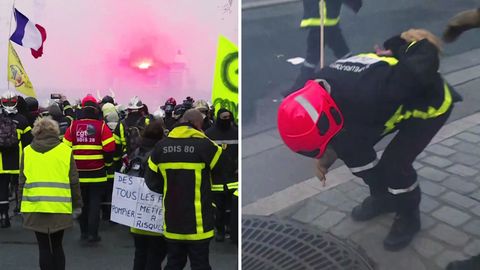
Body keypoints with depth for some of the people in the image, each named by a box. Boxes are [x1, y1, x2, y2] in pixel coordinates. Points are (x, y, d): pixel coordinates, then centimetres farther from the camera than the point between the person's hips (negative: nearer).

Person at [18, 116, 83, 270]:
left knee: (44, 248, 8)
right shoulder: (65, 150, 0)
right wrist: (77, 204, 10)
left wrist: (22, 204, 16)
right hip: (60, 207, 0)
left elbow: (21, 182, 6)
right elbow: (74, 181, 1)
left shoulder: (27, 151, 4)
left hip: (35, 208, 0)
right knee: (57, 246, 14)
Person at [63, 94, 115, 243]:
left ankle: (83, 232, 23)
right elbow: (109, 148, -13)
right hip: (97, 173, -2)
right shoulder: (101, 126, -8)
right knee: (95, 203, 4)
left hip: (79, 173, 3)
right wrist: (107, 163, 5)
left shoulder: (73, 126, -1)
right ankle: (92, 234, 2)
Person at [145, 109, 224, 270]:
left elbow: (152, 181, 5)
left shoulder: (161, 146, 1)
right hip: (197, 223, -4)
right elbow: (223, 169, 0)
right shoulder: (204, 145, -13)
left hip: (172, 221, 5)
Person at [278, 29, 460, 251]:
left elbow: (420, 70, -39)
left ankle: (409, 216, 13)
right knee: (353, 148, 1)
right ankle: (382, 197, 27)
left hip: (430, 103, -7)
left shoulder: (370, 96, -46)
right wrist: (326, 156, -8)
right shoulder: (324, 86, -21)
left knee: (394, 164, -18)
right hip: (399, 101, 7)